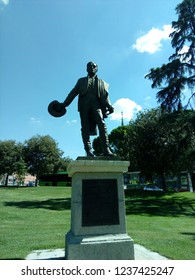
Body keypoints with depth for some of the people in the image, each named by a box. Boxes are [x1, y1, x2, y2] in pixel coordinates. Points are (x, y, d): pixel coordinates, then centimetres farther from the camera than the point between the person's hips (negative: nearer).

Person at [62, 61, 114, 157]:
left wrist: (109, 107, -6)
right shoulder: (81, 81, 28)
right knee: (85, 128, -9)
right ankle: (89, 150, -12)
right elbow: (73, 93, 18)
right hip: (84, 104, 1)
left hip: (96, 104, -1)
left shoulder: (102, 82, 26)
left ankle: (106, 149, -22)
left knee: (102, 124, -19)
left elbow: (106, 96, 13)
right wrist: (64, 104, 6)